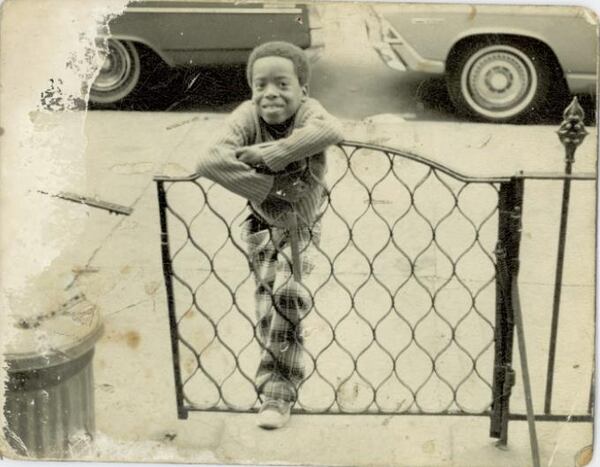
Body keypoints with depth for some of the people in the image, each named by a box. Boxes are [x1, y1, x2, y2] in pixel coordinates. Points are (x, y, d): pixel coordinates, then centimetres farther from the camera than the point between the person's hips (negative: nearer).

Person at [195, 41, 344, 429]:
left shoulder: (308, 111, -26)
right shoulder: (248, 116, -25)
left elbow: (332, 131, -52)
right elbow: (210, 161, -42)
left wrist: (272, 153, -49)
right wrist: (271, 186, -42)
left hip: (303, 223, -2)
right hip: (264, 222, 2)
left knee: (287, 294, -18)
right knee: (268, 302, 13)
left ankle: (278, 392, 0)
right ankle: (278, 388, 38)